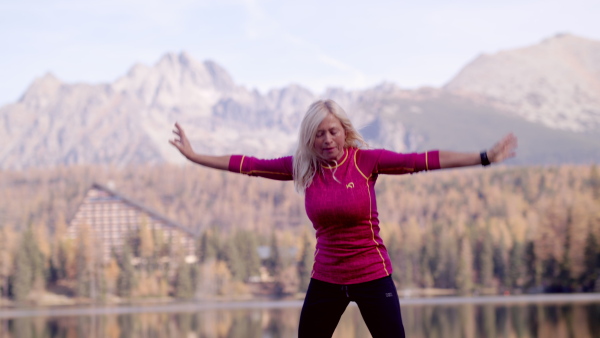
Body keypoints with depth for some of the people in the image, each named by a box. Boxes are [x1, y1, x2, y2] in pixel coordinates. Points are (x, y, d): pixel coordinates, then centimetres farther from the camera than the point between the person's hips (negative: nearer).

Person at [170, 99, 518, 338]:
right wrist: (195, 156, 7)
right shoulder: (301, 167, -2)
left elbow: (423, 160, -19)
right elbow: (249, 165, 4)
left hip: (372, 276, -3)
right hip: (326, 279, 4)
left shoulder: (365, 160, -11)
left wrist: (485, 157, -26)